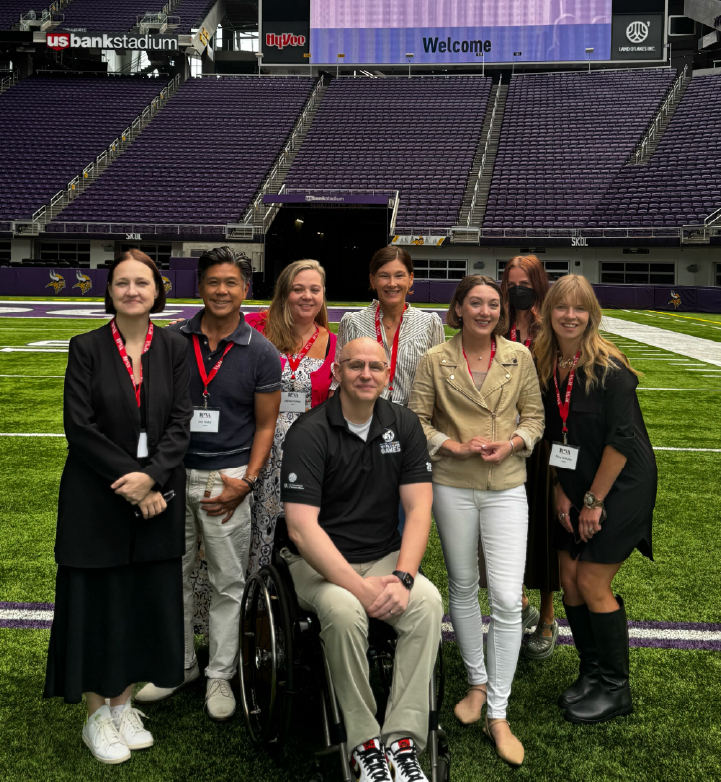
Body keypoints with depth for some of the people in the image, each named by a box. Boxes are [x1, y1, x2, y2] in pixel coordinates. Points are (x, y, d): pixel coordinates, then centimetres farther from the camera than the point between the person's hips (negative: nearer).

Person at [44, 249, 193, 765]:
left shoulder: (173, 349, 3)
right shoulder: (87, 349, -3)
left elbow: (181, 422, -3)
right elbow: (80, 426, -9)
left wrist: (151, 476, -17)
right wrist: (128, 482, -15)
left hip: (156, 497, 2)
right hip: (97, 500, -2)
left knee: (147, 601, 9)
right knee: (97, 602, 5)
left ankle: (124, 705, 27)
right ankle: (97, 716, 22)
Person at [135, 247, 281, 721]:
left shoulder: (261, 353, -3)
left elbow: (265, 425, 1)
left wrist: (247, 481, -9)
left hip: (227, 478, -2)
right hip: (173, 472, 3)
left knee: (228, 582, 6)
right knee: (172, 573, 12)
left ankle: (220, 675, 21)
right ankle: (180, 664, 30)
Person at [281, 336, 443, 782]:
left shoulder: (404, 425, 3)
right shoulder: (310, 433, -11)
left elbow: (419, 509, -3)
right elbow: (302, 528, -19)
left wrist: (402, 577, -19)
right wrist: (360, 587, -26)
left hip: (385, 557, 4)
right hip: (320, 561, -3)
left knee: (428, 601, -26)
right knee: (344, 610, -34)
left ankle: (402, 741, -21)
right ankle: (364, 744, -17)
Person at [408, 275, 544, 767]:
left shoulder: (519, 357, 1)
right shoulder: (435, 361, -2)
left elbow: (534, 416, 8)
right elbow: (418, 420, 1)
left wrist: (512, 444, -12)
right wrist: (458, 447, -14)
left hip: (506, 489, 0)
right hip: (453, 488, 1)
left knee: (507, 598, -7)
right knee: (463, 589, 14)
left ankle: (498, 715, 5)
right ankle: (477, 684, 35)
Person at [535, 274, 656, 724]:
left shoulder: (609, 367, -18)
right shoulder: (547, 366, 0)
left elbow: (621, 438, -20)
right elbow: (554, 436, 6)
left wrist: (594, 500, -16)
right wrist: (561, 492, 0)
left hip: (622, 486, -6)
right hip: (578, 489, 6)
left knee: (591, 582, -6)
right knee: (569, 577, 6)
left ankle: (615, 689, 11)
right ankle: (591, 674, 25)